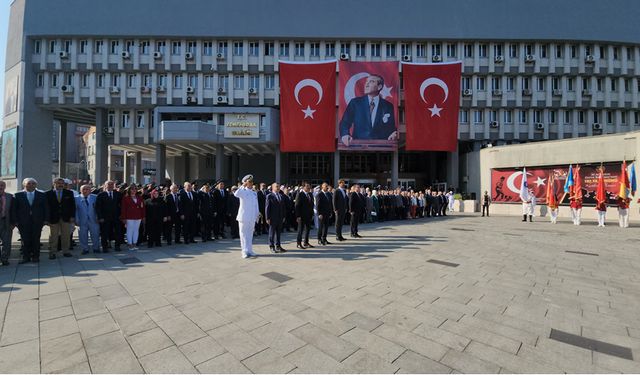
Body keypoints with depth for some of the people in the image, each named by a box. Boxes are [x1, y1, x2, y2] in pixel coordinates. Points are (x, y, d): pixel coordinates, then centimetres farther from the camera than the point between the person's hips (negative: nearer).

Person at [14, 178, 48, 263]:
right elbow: (15, 208, 3)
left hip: (37, 221, 0)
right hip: (23, 221, 0)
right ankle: (26, 257, 11)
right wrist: (16, 221, -4)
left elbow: (46, 208, 5)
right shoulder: (18, 195, 5)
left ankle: (35, 256, 13)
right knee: (25, 240, 2)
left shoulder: (42, 195, 6)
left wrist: (46, 219, -2)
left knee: (36, 239, 4)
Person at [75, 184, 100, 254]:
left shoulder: (95, 197, 5)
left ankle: (96, 248, 16)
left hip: (93, 220, 0)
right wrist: (76, 220, -3)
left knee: (95, 235, 4)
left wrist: (98, 217, -1)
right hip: (82, 221, 0)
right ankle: (85, 249, 18)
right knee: (83, 236, 6)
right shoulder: (76, 199, 2)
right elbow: (75, 210, 2)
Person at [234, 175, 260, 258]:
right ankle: (245, 251, 6)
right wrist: (243, 186, -21)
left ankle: (250, 251, 18)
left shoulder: (254, 193, 13)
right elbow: (236, 194, -26)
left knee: (250, 235, 11)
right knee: (244, 235, 0)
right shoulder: (243, 192, -3)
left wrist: (257, 215, 13)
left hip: (252, 218, 5)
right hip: (243, 217, -5)